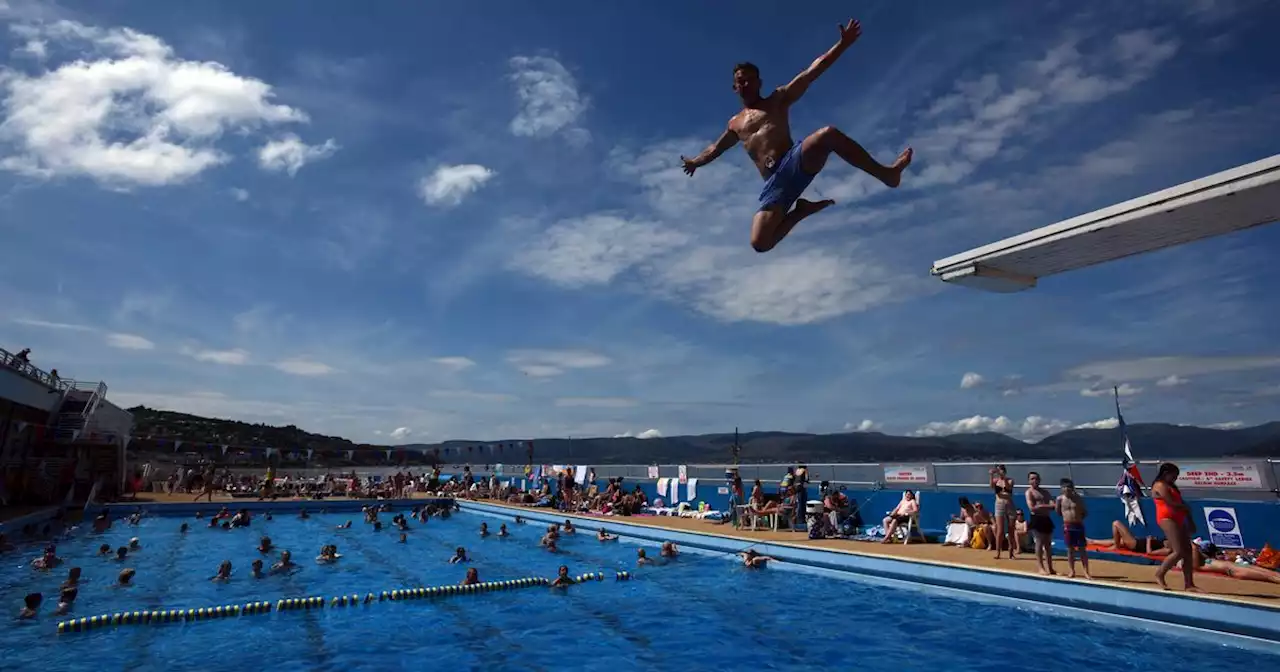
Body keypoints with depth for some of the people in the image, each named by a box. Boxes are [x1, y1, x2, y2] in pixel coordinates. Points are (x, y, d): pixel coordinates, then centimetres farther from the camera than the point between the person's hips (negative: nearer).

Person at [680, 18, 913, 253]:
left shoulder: (778, 99, 20)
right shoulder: (735, 124, 27)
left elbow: (812, 72, 11)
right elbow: (714, 149, 43)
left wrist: (842, 44, 3)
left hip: (796, 162, -2)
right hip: (774, 184, 2)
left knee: (828, 134, -35)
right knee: (759, 243, -20)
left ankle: (886, 174, -19)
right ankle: (800, 211, 10)